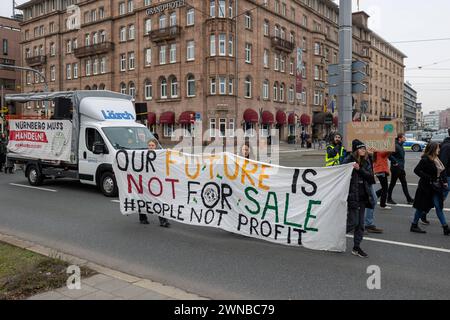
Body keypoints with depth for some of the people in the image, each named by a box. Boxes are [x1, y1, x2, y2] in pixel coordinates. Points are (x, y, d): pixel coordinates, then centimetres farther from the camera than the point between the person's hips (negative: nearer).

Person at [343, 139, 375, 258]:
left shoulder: (365, 162, 9)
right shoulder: (348, 160, -10)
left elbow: (370, 176, -2)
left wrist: (360, 169, -17)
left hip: (363, 196, 6)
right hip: (353, 196, -6)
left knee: (360, 224, 10)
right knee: (353, 222, -7)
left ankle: (356, 248, 20)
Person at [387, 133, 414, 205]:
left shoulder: (400, 145, 12)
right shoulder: (395, 146, -18)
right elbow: (389, 155, -28)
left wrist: (401, 164, 15)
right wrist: (394, 162, -22)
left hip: (401, 168, 10)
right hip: (396, 168, -10)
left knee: (404, 183, 11)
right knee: (393, 183, 2)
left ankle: (409, 199, 17)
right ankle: (389, 199, 13)